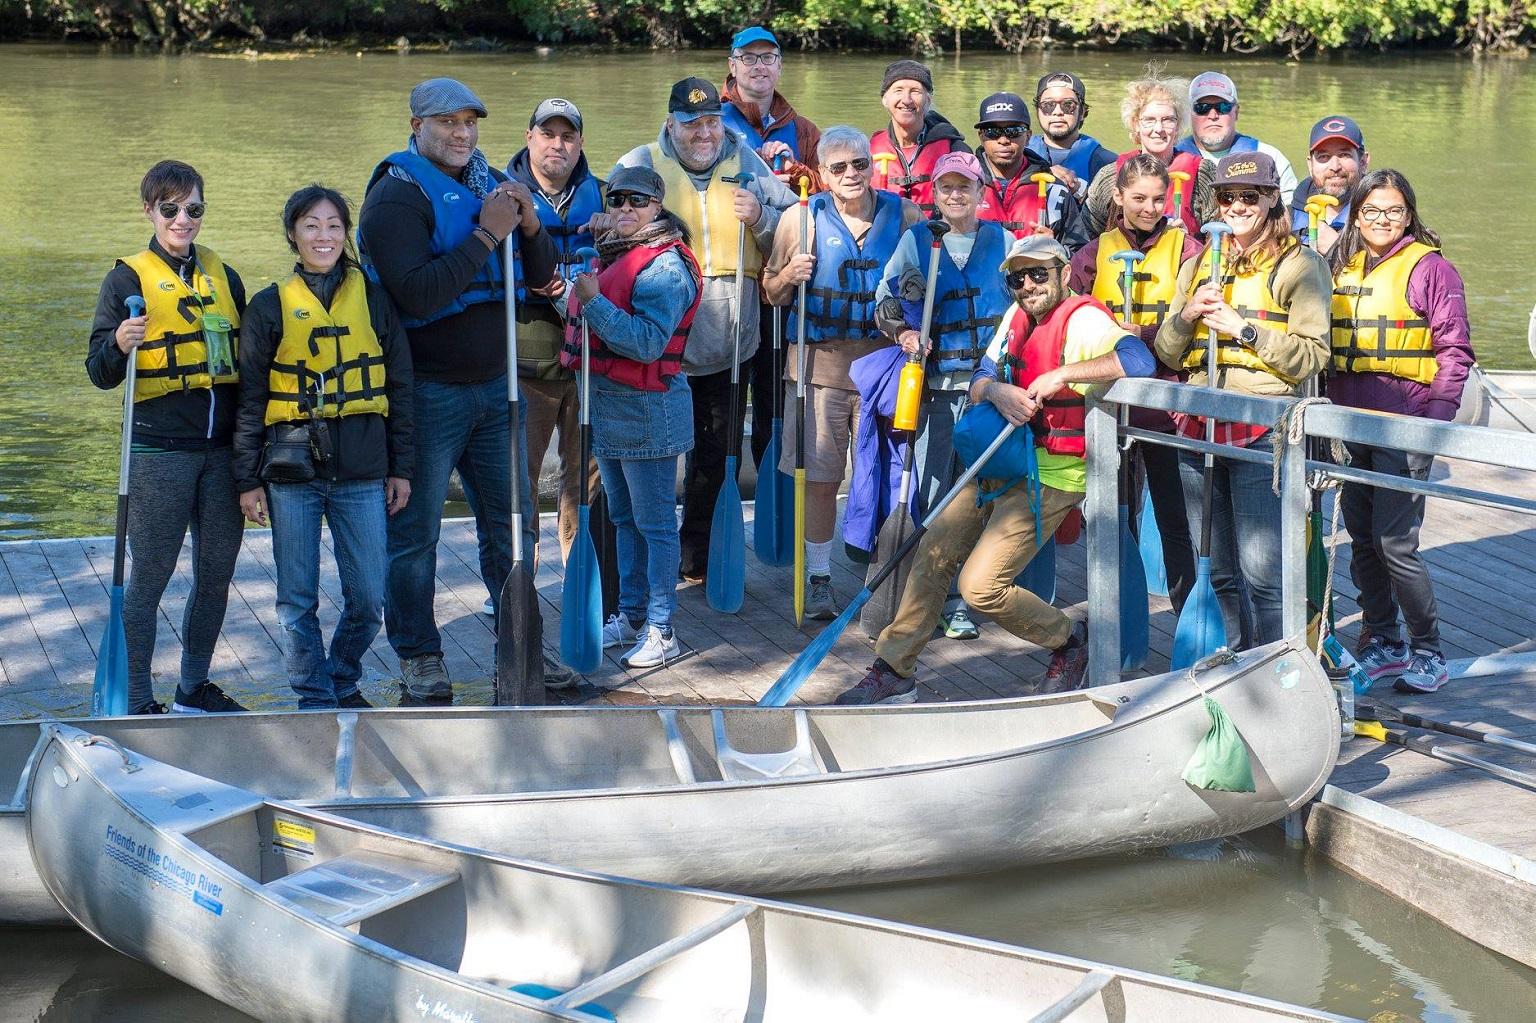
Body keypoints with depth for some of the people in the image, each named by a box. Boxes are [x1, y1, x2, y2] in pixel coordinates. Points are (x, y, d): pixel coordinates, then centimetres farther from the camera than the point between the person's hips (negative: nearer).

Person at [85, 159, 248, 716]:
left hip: (222, 450, 5)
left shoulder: (224, 277, 11)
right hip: (160, 453, -5)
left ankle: (194, 688, 25)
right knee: (149, 578, -1)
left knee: (216, 575, 10)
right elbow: (100, 373, -6)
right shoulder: (128, 278, -3)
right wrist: (119, 346, -27)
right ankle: (138, 702, 8)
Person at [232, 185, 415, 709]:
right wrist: (248, 480, 0)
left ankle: (344, 680, 26)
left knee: (369, 598, 3)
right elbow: (250, 400, 4)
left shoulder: (374, 298, 6)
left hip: (362, 472, 1)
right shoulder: (270, 306, 3)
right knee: (298, 600, 2)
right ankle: (316, 696, 17)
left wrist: (401, 467, 7)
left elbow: (400, 387, 10)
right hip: (292, 472, -1)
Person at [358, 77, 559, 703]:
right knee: (415, 533, 2)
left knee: (512, 522, 12)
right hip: (427, 389, -6)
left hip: (495, 383, 6)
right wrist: (486, 234, -23)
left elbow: (540, 276, 11)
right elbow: (419, 294, -24)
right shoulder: (397, 195, -11)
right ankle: (419, 664, 13)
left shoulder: (490, 182, 10)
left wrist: (529, 224, -8)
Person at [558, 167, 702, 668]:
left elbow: (647, 343, -26)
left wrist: (592, 301, -28)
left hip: (645, 410, -9)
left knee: (654, 523, -3)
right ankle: (632, 616, 28)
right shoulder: (610, 254, 12)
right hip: (607, 405, 9)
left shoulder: (665, 266, -16)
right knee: (625, 518, 17)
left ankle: (661, 632, 3)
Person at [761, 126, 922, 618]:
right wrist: (789, 276, -13)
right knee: (820, 477, 3)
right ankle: (817, 578, 16)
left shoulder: (904, 215, 3)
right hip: (820, 362, 0)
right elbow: (772, 295, 10)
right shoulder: (802, 218, 3)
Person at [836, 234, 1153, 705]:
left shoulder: (1081, 319, -15)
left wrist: (1062, 374, -32)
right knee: (933, 554, 6)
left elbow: (1139, 360, -33)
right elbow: (978, 382, 9)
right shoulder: (1017, 316, 10)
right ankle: (893, 672, 18)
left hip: (1049, 477, -8)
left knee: (981, 585, -13)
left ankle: (1069, 642, 12)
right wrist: (994, 390, -15)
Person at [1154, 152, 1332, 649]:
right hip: (1198, 429, 6)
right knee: (1216, 571, 11)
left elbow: (1312, 356, -8)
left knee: (1261, 570, -11)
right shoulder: (1199, 267, 18)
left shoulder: (1300, 266, 1)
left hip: (1261, 429, -5)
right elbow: (1166, 356, 16)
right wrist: (1186, 315, -3)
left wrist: (1243, 329, -15)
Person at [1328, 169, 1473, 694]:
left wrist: (1438, 418, -16)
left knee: (1394, 542, -9)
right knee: (1362, 539, 10)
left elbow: (1455, 350, -8)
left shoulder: (1431, 269, -5)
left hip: (1404, 426, -6)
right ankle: (1384, 644, 22)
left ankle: (1428, 652, 5)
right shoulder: (1341, 270, 12)